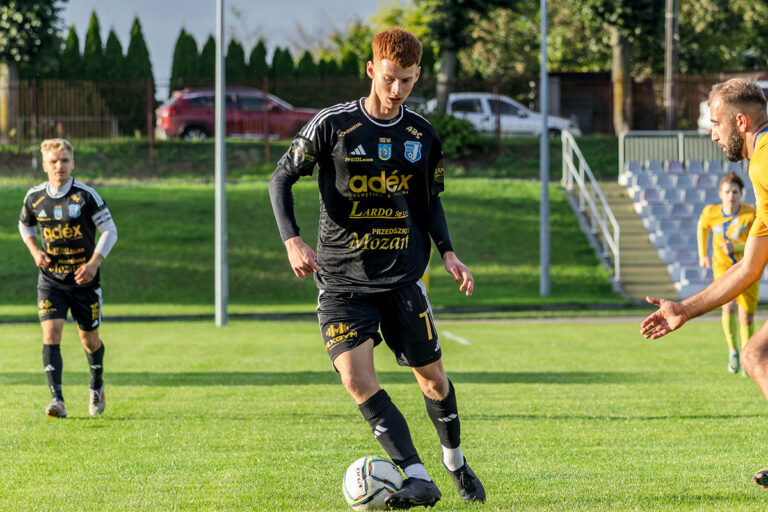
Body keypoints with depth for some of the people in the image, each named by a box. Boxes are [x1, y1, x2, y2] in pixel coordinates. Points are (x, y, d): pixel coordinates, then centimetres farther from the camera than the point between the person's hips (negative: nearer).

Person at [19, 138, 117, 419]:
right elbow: (25, 225, 18)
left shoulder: (87, 196, -12)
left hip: (83, 279, -1)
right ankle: (57, 400, -20)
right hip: (50, 279, 1)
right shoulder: (35, 197, -2)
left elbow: (110, 231, -7)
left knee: (88, 338, 10)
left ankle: (97, 385, 40)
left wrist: (94, 263, -19)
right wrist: (35, 252, 0)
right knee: (51, 334, -16)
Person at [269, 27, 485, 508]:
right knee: (356, 377, -19)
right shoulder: (333, 125, -8)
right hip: (342, 280, -3)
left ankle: (455, 461, 35)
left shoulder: (424, 135, 4)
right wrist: (293, 240, -13)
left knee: (432, 376, 7)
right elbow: (282, 177, 0)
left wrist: (448, 253, 4)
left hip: (403, 275, 3)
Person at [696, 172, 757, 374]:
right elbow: (702, 226, 14)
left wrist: (735, 247, -29)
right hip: (723, 266, 0)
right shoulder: (711, 213, -11)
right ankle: (733, 350, -4)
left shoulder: (751, 214, -19)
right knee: (729, 306, -24)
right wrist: (702, 254, 13)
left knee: (746, 318, 1)